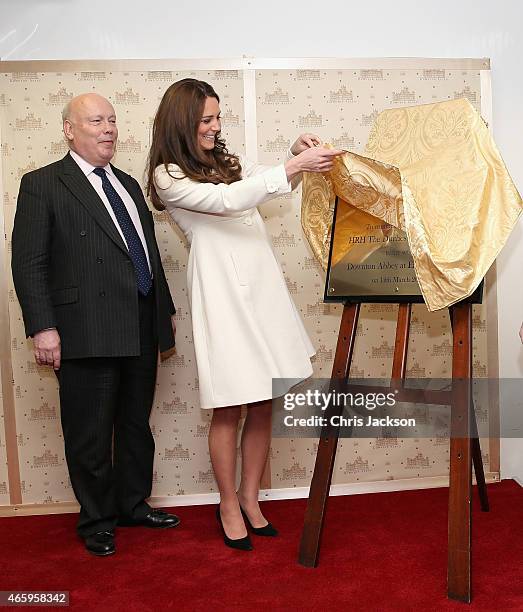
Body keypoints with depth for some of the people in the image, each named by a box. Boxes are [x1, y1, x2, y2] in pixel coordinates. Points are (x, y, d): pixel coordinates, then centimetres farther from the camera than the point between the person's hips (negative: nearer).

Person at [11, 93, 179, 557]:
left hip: (142, 330, 6)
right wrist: (43, 327, -15)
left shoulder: (128, 184, 17)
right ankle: (97, 521, 25)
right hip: (87, 333, -6)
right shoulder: (42, 184, -3)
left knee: (136, 425, 17)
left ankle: (133, 503, 35)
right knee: (90, 436, 6)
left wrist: (166, 308, 18)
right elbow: (28, 262, -8)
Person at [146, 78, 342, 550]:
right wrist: (292, 166, -20)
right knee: (229, 409, 2)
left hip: (263, 286, 6)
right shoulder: (168, 175, -4)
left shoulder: (225, 161, 17)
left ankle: (251, 498, 25)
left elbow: (268, 182, 19)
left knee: (262, 404, 9)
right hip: (223, 293, -6)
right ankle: (229, 505, 21)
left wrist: (296, 154, -1)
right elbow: (227, 201, -17)